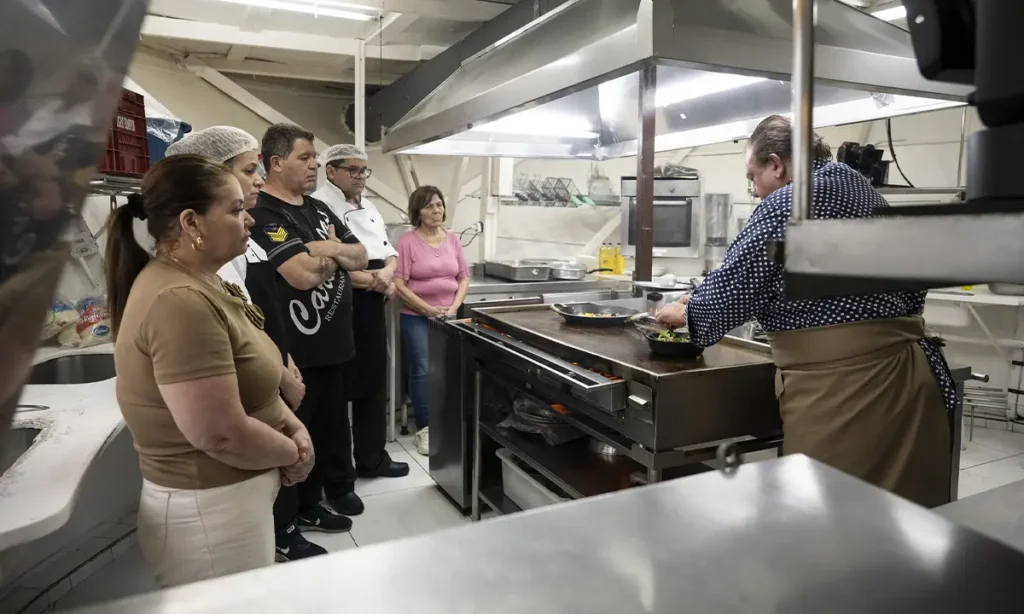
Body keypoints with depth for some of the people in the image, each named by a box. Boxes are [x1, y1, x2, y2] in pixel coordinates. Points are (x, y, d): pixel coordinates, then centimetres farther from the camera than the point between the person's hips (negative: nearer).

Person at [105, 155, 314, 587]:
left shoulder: (200, 284, 7)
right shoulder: (179, 301, -26)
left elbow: (247, 380, 15)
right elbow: (223, 437, -29)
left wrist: (293, 426, -1)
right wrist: (292, 452, -12)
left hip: (234, 497, 9)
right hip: (208, 511, -9)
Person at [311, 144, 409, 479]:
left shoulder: (369, 208, 16)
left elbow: (390, 252, 16)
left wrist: (387, 273, -8)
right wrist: (373, 281, -16)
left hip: (372, 307, 9)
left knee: (374, 382, 16)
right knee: (337, 389, 3)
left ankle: (373, 459, 32)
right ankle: (334, 470, 19)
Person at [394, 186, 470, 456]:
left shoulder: (452, 239, 5)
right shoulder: (408, 241, -9)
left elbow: (464, 278, 9)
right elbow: (399, 284, -13)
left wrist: (454, 307, -5)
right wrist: (428, 309, -14)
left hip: (448, 317, 4)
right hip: (416, 318, -4)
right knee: (422, 371, -4)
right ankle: (425, 429, 7)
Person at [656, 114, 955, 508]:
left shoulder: (786, 204, -8)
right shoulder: (867, 193, 16)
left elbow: (734, 286, -7)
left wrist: (686, 313, 10)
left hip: (837, 382, -9)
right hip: (905, 369, 9)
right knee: (908, 501, 17)